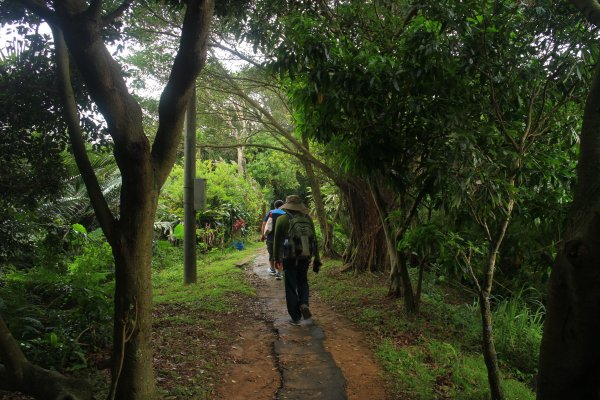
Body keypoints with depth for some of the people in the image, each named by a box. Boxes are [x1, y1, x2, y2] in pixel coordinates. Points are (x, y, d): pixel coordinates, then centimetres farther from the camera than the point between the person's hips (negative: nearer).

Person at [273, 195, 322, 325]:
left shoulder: (282, 219, -5)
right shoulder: (307, 219, 3)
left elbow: (277, 240, -2)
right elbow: (314, 240, 3)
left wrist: (277, 258, 10)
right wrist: (317, 259, 8)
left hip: (289, 257, -3)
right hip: (305, 256, 3)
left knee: (291, 286, 8)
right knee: (303, 281, 22)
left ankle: (295, 317, 10)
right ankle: (304, 304, -2)